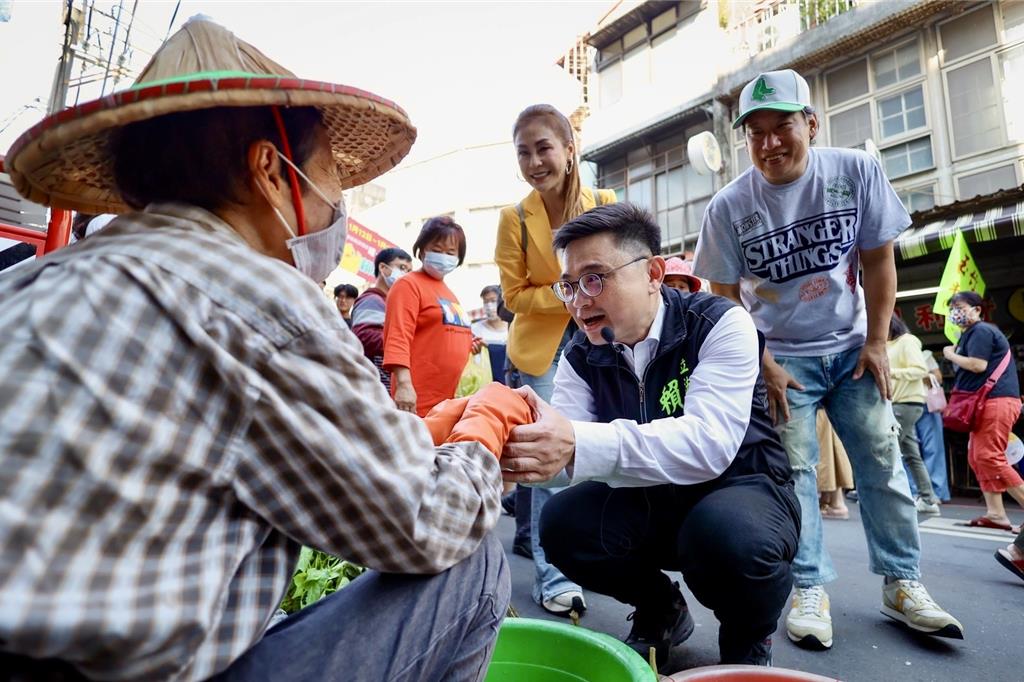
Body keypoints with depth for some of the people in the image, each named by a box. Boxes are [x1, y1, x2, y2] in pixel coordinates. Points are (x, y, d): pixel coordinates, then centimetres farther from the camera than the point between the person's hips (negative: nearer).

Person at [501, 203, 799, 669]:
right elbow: (564, 447, -16)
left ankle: (748, 637, 2)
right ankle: (660, 610, 11)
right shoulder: (581, 355, -4)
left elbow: (708, 442, -34)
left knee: (729, 534, -36)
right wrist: (521, 441, -41)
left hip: (742, 490, -3)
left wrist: (578, 445, -48)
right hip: (649, 500, 4)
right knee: (562, 524, -20)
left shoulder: (720, 324, -19)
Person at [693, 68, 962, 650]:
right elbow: (726, 297, -8)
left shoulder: (858, 172, -7)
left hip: (851, 348, 2)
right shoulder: (730, 206, -12)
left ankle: (902, 584, 18)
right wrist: (763, 367, -11)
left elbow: (879, 260, -1)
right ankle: (810, 590, 8)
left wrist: (876, 343, -6)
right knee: (792, 470, -3)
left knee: (883, 461, 3)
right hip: (781, 357, -1)